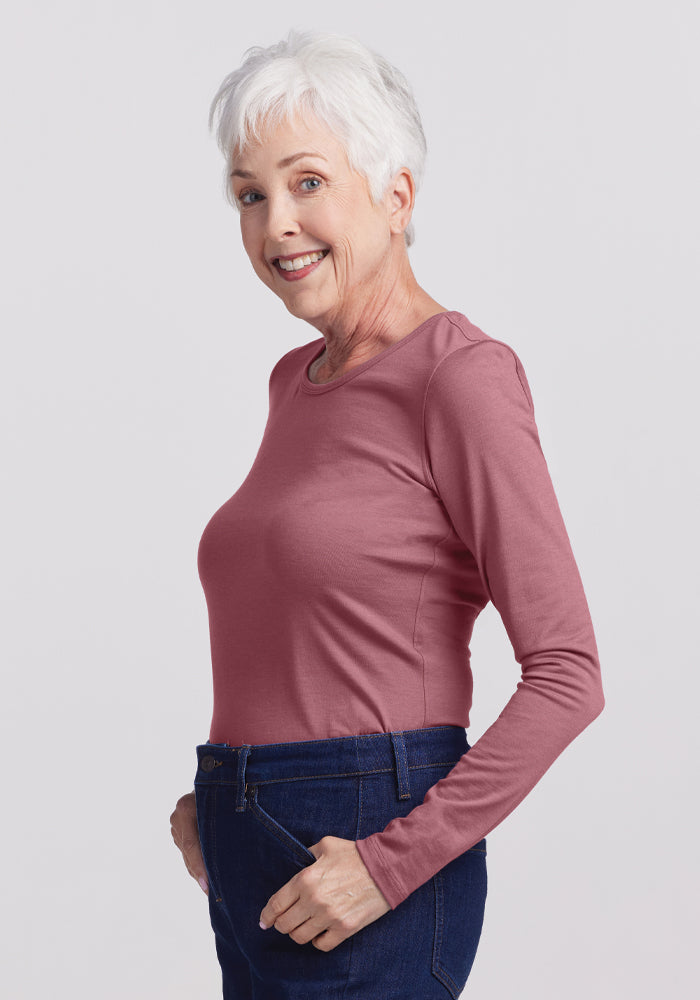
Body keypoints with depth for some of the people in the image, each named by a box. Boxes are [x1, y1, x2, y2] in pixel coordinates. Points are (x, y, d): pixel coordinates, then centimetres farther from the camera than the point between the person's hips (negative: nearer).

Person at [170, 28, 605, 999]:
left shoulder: (464, 375, -11)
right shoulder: (297, 379, 12)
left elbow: (566, 675, -15)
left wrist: (392, 861, -17)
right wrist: (217, 793, 9)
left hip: (372, 839, -7)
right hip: (252, 864, 7)